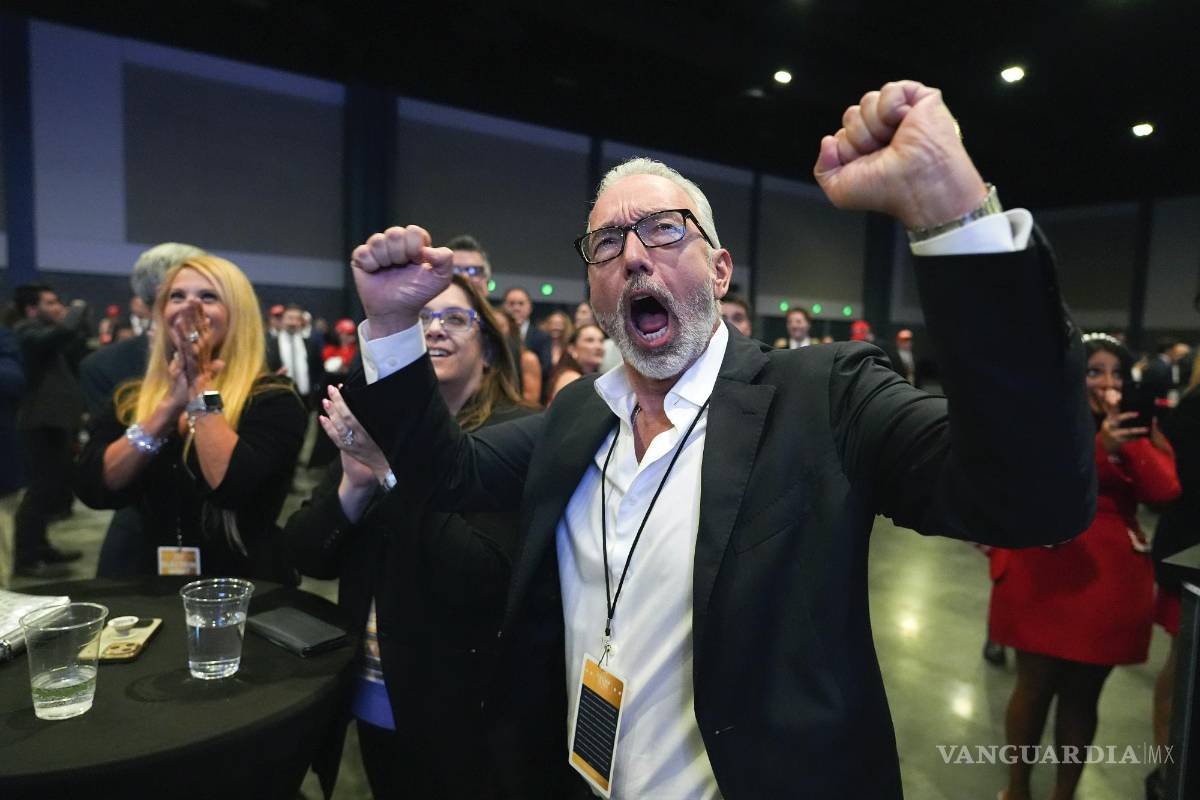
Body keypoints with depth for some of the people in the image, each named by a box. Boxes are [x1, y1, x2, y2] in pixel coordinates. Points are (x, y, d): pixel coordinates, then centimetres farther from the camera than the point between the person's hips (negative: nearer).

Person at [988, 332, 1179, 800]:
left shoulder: (1137, 429, 10)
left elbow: (1165, 492, -6)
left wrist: (1127, 438, -14)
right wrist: (1097, 447, -25)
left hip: (1110, 578, 3)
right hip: (1044, 573, -3)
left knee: (1083, 694, 12)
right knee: (1035, 686, 6)